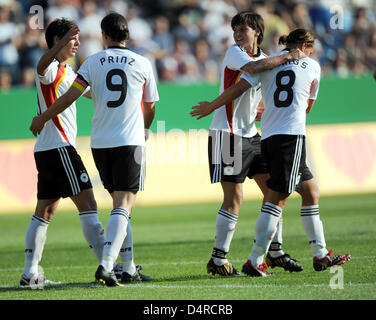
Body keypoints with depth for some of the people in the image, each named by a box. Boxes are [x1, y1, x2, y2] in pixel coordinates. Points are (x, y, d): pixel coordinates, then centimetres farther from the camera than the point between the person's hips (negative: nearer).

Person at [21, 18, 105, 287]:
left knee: (45, 212, 8)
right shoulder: (51, 68, -10)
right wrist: (62, 43, -53)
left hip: (48, 151, 10)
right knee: (87, 204, -11)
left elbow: (89, 91, 36)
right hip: (59, 147, -10)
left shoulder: (66, 71, 21)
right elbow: (42, 65, -36)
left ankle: (30, 273, 7)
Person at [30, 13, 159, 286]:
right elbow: (150, 106, 14)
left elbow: (70, 97, -3)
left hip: (100, 143, 3)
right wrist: (145, 129, 35)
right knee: (124, 205, -7)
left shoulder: (93, 62, 3)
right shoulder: (142, 63, 3)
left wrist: (43, 118, 12)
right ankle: (106, 265, -23)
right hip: (131, 141, -3)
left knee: (121, 204, 14)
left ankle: (128, 268, 16)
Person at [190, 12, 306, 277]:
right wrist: (288, 57, -23)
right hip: (227, 133, -8)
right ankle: (218, 260, -3)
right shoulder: (234, 53, -8)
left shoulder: (265, 58, 15)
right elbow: (253, 67, -32)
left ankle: (276, 252, 18)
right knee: (234, 198, -9)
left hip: (250, 135, 8)